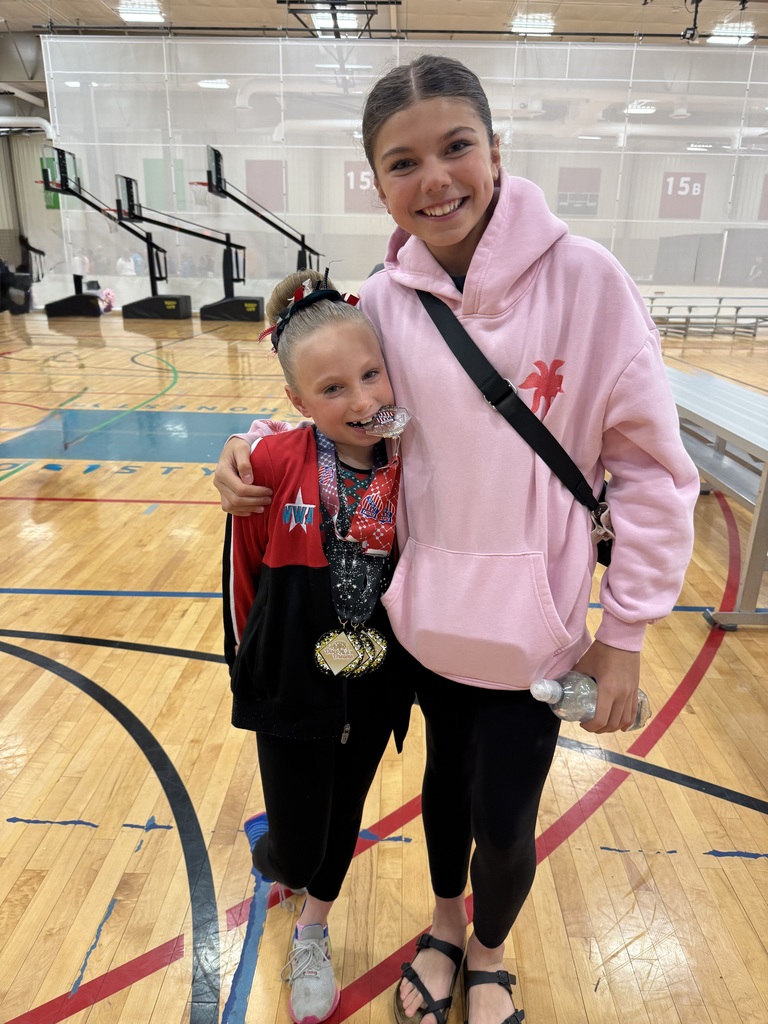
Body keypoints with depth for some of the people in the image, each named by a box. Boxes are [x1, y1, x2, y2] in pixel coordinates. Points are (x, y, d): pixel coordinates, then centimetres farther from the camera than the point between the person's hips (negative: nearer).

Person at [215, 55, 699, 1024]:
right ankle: (444, 928, 56)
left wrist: (625, 632, -8)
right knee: (446, 778, 24)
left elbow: (651, 468, -10)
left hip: (534, 625, -2)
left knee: (504, 823, 13)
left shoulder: (583, 278, -14)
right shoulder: (383, 301, -6)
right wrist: (255, 451, -11)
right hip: (427, 616, 3)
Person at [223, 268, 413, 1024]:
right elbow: (240, 577, -7)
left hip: (374, 692, 3)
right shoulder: (272, 465, -20)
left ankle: (312, 935, 52)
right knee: (297, 850, 10)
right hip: (291, 694, -2)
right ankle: (264, 851, 49)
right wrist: (248, 672, 3)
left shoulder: (413, 468, -13)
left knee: (342, 820, 22)